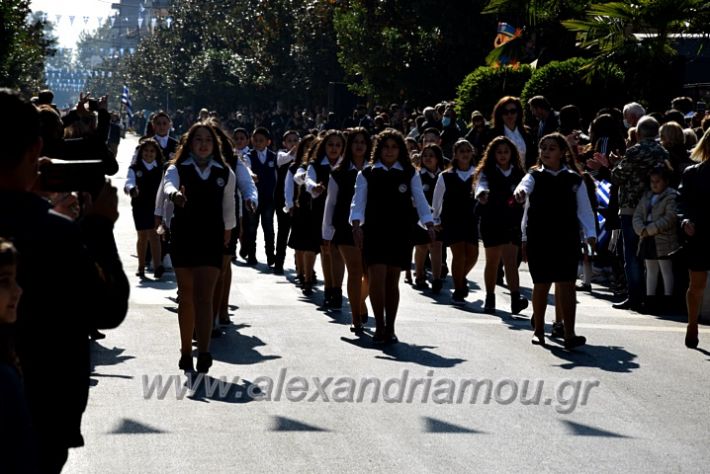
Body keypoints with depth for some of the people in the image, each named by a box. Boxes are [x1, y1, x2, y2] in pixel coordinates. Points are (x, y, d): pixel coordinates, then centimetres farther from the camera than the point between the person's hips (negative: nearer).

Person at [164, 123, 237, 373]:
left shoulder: (225, 173, 4)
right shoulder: (178, 169, -2)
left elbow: (228, 205, 17)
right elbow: (169, 185, -25)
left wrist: (228, 230, 26)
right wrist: (174, 194, -48)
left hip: (212, 239, 0)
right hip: (183, 238, 0)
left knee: (204, 296, -12)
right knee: (186, 297, 10)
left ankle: (203, 353, -21)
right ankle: (186, 351, 21)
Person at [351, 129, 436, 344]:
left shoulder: (410, 174, 7)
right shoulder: (367, 174, 4)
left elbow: (420, 200, 4)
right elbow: (358, 202, -1)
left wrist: (429, 225, -9)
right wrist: (357, 225, -17)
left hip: (400, 234, 1)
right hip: (374, 232, -1)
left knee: (392, 280, 6)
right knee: (377, 277, -10)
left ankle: (390, 328, 16)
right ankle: (379, 327, -2)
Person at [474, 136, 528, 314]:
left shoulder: (518, 174, 10)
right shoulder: (487, 173, 1)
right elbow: (482, 185, -20)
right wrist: (482, 194, -41)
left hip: (512, 224, 1)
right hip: (491, 222, -1)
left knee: (511, 261, -11)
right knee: (492, 261, 9)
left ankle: (515, 299, -22)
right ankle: (490, 298, 22)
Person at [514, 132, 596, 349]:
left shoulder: (574, 179, 6)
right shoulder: (535, 176, 6)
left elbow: (584, 208, 5)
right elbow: (525, 185, -15)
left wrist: (590, 233, -7)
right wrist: (520, 191, -39)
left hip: (567, 238, 0)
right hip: (538, 238, 0)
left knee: (566, 284, -7)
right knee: (541, 284, 6)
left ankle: (569, 333, -9)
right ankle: (539, 330, 21)